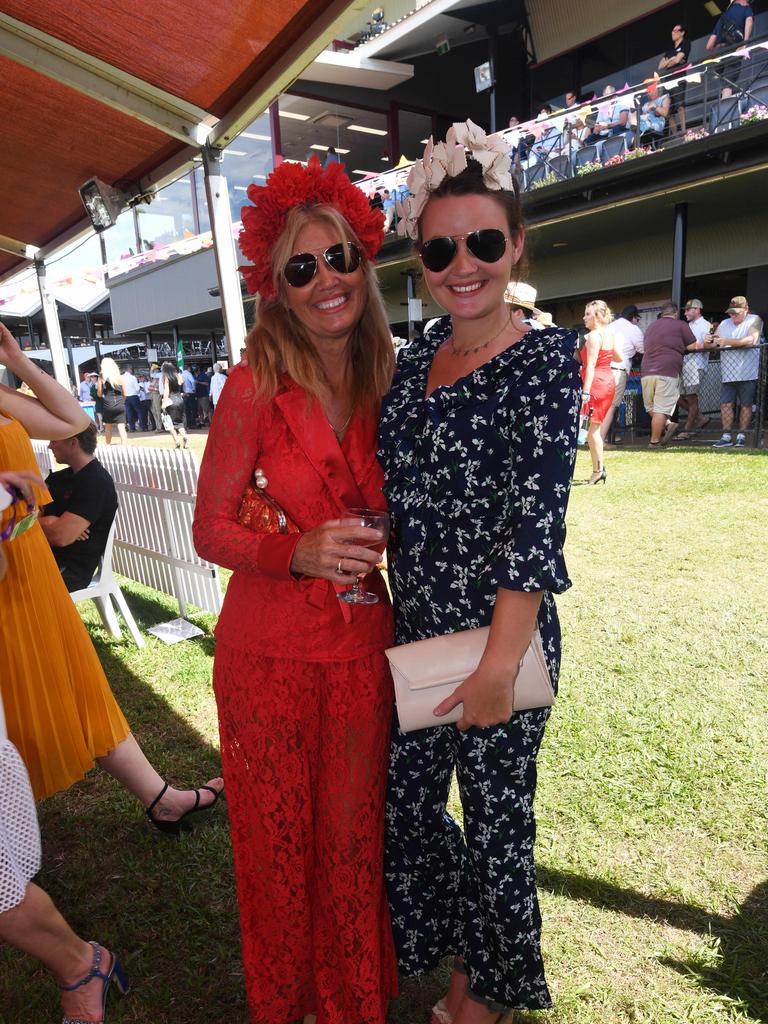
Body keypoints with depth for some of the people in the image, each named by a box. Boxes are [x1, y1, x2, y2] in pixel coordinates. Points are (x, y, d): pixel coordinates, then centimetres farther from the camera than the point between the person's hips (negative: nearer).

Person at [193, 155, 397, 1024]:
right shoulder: (256, 385, -10)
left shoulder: (388, 381, 3)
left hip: (363, 648, 3)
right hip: (269, 651, -3)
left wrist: (380, 545, 0)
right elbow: (210, 529, -8)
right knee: (276, 841, 14)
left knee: (353, 836, 15)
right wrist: (297, 553, -22)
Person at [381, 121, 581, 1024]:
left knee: (496, 817, 13)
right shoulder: (418, 354, 6)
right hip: (413, 628, 7)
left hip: (499, 634, -6)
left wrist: (499, 661, -20)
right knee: (406, 804, 20)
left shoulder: (546, 359, -12)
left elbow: (536, 520, -18)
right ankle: (453, 951, 51)